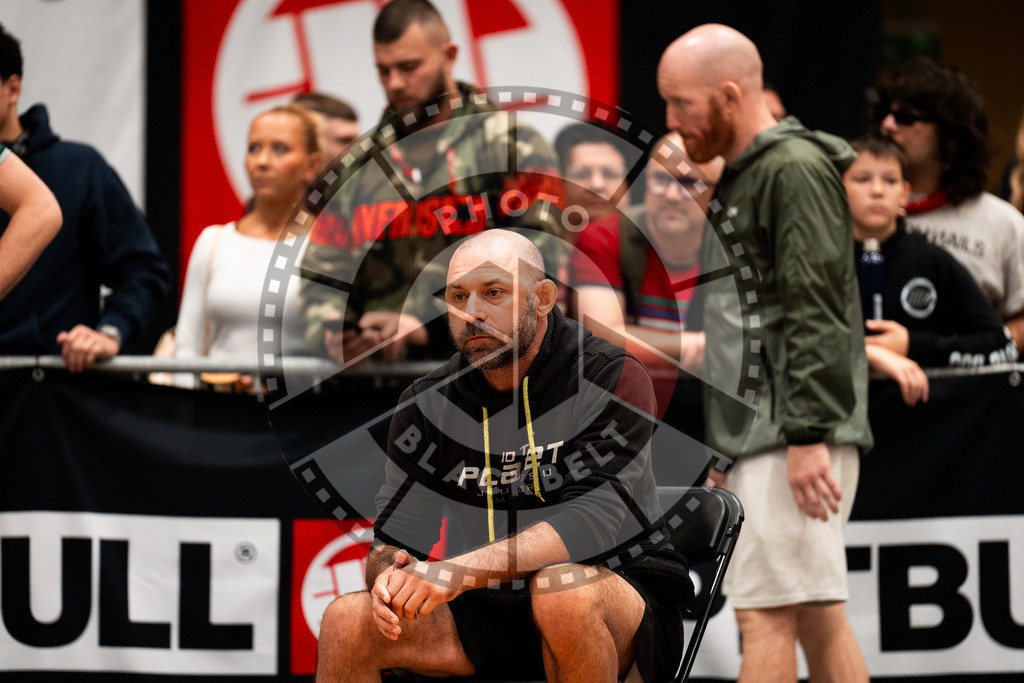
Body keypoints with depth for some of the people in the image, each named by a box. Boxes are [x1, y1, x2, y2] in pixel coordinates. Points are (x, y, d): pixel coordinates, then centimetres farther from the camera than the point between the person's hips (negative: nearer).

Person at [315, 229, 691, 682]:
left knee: (562, 588, -38)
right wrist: (389, 575, -26)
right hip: (491, 612, 4)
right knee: (346, 621, -17)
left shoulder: (613, 377, -12)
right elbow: (393, 538, 2)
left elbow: (599, 517, -25)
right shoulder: (428, 403, 4)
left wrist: (461, 570, -37)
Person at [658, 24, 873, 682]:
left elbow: (817, 315, -18)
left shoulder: (795, 170, -10)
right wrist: (727, 447, 24)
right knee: (817, 617, 9)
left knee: (766, 615, -12)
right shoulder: (740, 178, 21)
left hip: (793, 433, -10)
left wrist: (809, 436, -23)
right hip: (758, 438, 10)